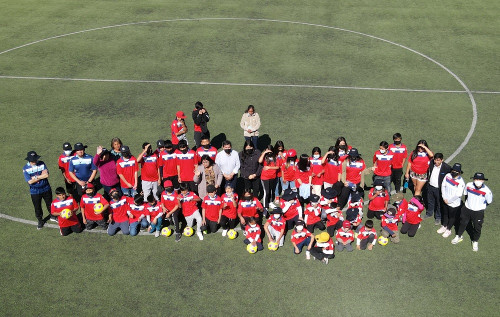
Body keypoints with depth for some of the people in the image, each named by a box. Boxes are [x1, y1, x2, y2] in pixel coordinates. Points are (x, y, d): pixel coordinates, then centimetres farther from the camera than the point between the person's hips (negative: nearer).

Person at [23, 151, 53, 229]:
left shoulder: (42, 164, -10)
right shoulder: (25, 168, -14)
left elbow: (46, 175, -19)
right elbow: (30, 181, -21)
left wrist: (36, 177, -21)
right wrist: (41, 176, -20)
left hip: (46, 189, 1)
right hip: (35, 191, -1)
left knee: (49, 204, 19)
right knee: (37, 207, 12)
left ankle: (53, 216, 42)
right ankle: (40, 221, 34)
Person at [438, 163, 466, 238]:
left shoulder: (461, 182, -28)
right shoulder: (448, 176, -12)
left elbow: (458, 195, -25)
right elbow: (443, 186, -3)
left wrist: (449, 201, -16)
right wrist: (444, 197, -8)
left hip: (454, 204, -5)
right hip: (445, 201, 5)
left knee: (452, 217, 18)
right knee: (445, 214, 26)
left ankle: (448, 230, 39)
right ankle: (444, 226, 49)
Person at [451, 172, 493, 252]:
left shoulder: (487, 191, -27)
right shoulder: (468, 185, -19)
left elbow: (489, 202, -7)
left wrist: (480, 207, -1)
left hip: (478, 212, -2)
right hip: (466, 209, 3)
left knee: (477, 228, 15)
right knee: (463, 223, 23)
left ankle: (475, 242, 42)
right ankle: (458, 237, 48)